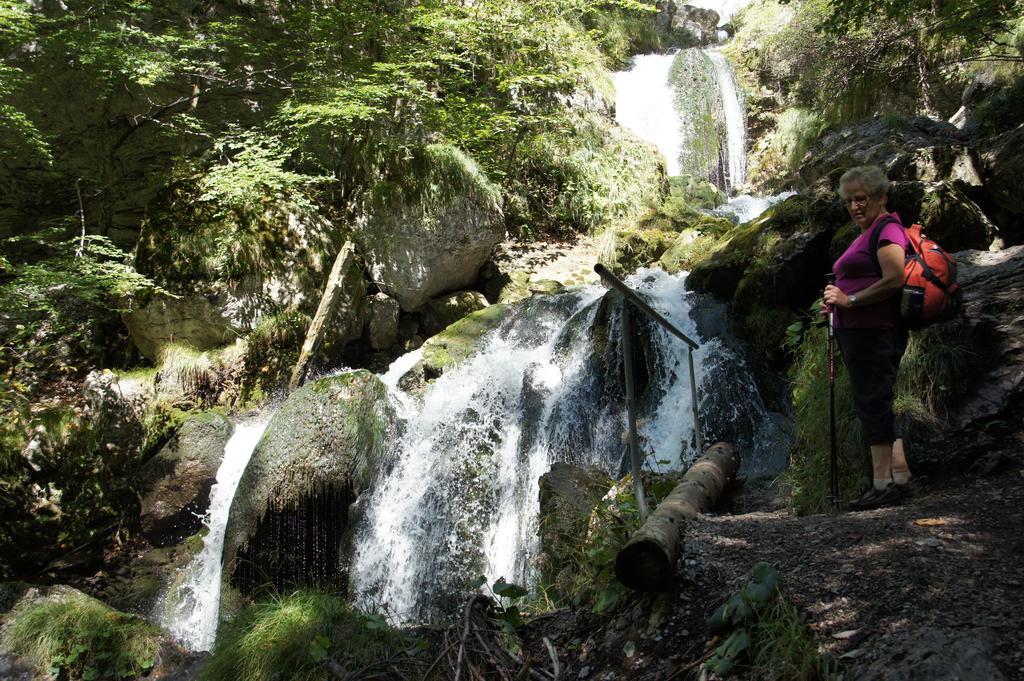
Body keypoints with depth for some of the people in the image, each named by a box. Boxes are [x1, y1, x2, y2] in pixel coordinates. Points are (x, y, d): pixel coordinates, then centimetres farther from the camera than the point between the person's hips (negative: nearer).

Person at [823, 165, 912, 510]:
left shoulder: (887, 229, -9)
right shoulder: (866, 234, 22)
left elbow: (895, 279, -22)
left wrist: (850, 300, -18)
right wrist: (837, 301, 12)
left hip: (874, 333, -11)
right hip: (858, 332, 11)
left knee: (873, 403, -9)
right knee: (876, 403, 13)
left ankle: (883, 484, -6)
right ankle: (900, 476, 19)